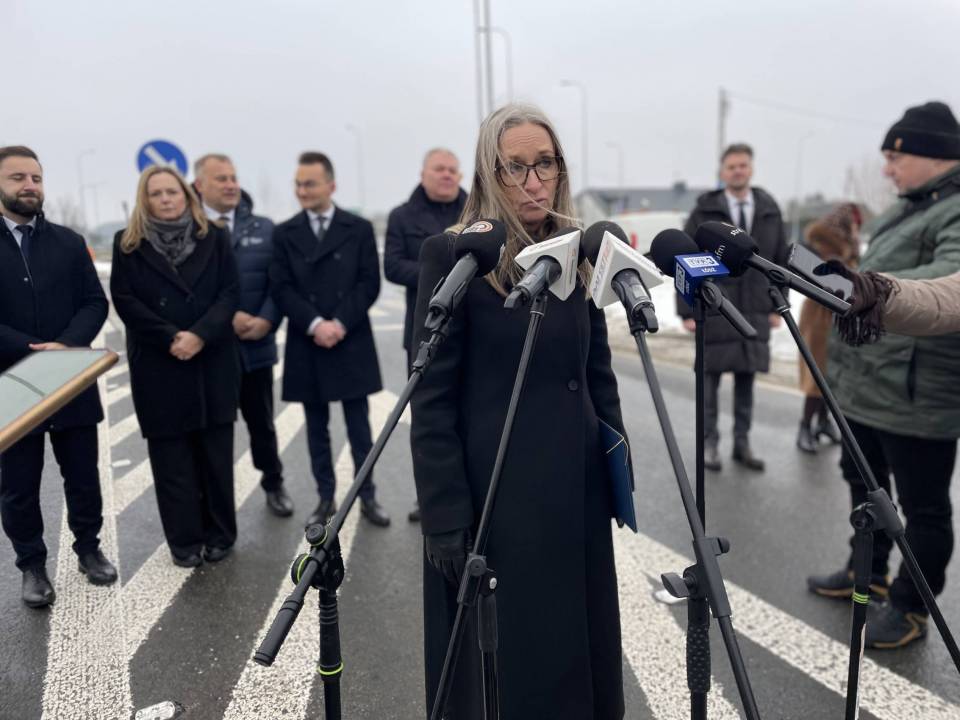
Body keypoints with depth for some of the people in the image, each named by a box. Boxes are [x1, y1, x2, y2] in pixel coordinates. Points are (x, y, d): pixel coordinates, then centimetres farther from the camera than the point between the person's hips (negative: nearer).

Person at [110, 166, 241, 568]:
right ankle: (185, 541, 14)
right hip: (158, 366, 0)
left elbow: (229, 293, -2)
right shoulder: (128, 243, 4)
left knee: (216, 453, 6)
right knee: (171, 457, 4)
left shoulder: (214, 237, 5)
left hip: (213, 363, 1)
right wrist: (170, 338, -14)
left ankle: (219, 535, 19)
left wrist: (200, 335, -16)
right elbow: (125, 300, -3)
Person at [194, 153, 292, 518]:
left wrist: (266, 320, -13)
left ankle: (274, 486, 33)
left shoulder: (263, 228, 6)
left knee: (262, 423, 15)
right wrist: (226, 317, -18)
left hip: (255, 345, 2)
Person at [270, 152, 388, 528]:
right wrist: (314, 324, -15)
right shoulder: (284, 233, 6)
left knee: (359, 426, 6)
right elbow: (281, 289, -1)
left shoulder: (359, 228, 3)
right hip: (307, 345, 2)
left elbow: (369, 284, -3)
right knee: (317, 428, 10)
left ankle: (367, 496, 18)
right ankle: (325, 497, 22)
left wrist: (341, 323, -14)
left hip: (352, 343, -1)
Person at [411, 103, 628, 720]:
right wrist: (446, 517, -15)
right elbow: (431, 398, -12)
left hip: (577, 487, 5)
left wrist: (618, 474, 10)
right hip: (493, 490, -5)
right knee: (496, 667, 11)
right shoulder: (453, 257, -11)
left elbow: (599, 375, 12)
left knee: (578, 646, 19)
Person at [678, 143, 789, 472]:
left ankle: (742, 444, 19)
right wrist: (686, 311, -8)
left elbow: (780, 261, 11)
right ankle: (709, 444, 13)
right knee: (710, 379, 2)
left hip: (755, 311, 3)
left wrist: (778, 306, 6)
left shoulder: (770, 211, 8)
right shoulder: (704, 212, -2)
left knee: (747, 379, 8)